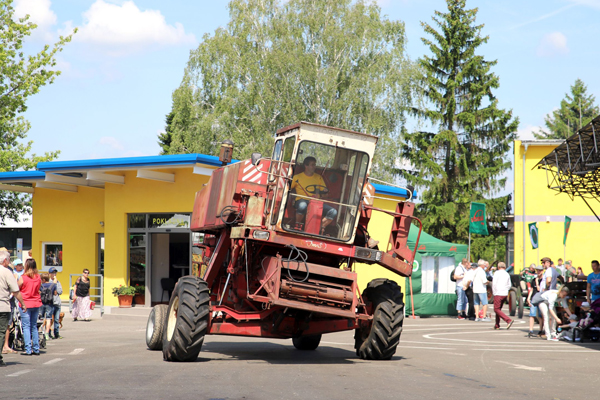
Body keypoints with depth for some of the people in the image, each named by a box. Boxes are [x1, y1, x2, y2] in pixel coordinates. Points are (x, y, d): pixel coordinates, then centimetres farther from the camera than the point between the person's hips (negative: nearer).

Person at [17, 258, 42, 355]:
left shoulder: (23, 278, -12)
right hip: (36, 303, 5)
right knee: (34, 327, 13)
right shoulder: (38, 277, 2)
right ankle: (36, 349, 12)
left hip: (26, 304, -5)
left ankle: (28, 349, -7)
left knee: (26, 327, -2)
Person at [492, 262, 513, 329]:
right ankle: (497, 325, 15)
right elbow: (509, 285, 17)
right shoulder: (507, 274, 12)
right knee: (499, 309, 16)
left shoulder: (497, 273, -6)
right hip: (505, 294, 7)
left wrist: (494, 292, -1)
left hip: (498, 294, -7)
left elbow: (494, 283, -11)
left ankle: (508, 320, -21)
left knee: (497, 309, -6)